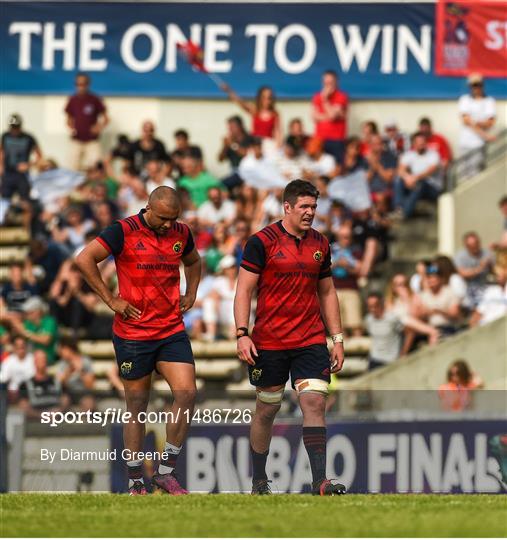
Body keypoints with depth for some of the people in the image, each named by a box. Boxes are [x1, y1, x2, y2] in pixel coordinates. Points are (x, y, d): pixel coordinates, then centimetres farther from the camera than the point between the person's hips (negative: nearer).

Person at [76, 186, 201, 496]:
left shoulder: (181, 233, 7)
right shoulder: (125, 232, -9)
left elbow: (193, 262, 29)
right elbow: (85, 259, -15)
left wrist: (190, 294, 14)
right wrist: (111, 299, -13)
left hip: (172, 331, 4)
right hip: (133, 333, -4)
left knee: (187, 393, -11)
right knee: (137, 407, 3)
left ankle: (166, 472, 0)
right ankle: (136, 482, 12)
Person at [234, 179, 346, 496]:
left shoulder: (320, 244, 10)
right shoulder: (262, 242, -5)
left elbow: (327, 292, 17)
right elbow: (244, 290, -5)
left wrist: (338, 339, 13)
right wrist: (242, 334, -14)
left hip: (311, 340, 3)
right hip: (269, 343, -3)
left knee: (315, 402, -11)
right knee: (267, 409, 7)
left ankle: (320, 481, -15)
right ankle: (259, 479, 23)